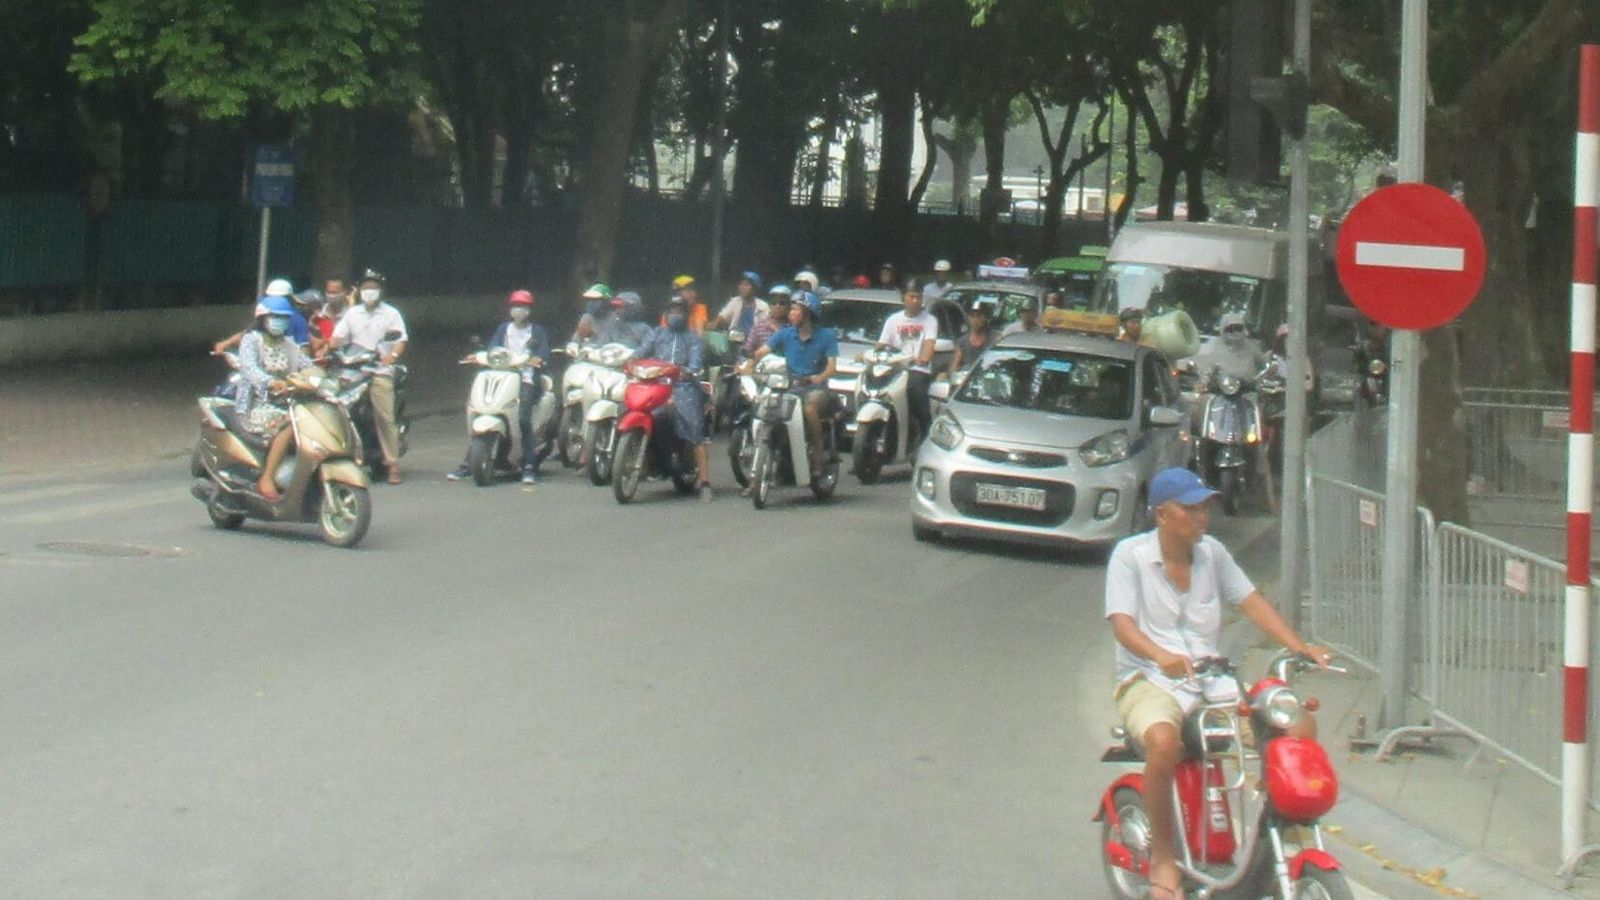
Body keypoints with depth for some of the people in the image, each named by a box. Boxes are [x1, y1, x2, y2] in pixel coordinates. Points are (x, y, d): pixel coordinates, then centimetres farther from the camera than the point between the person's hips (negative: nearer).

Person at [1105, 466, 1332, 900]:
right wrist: (1160, 656, -35)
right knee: (1163, 742, -39)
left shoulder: (1212, 552, 11)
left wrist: (1300, 647, -5)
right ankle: (1163, 854, -19)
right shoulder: (1130, 555, -4)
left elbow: (1250, 601, 10)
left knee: (1301, 726, -14)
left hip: (1212, 683, 5)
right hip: (1148, 683, -5)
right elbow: (1122, 623, -15)